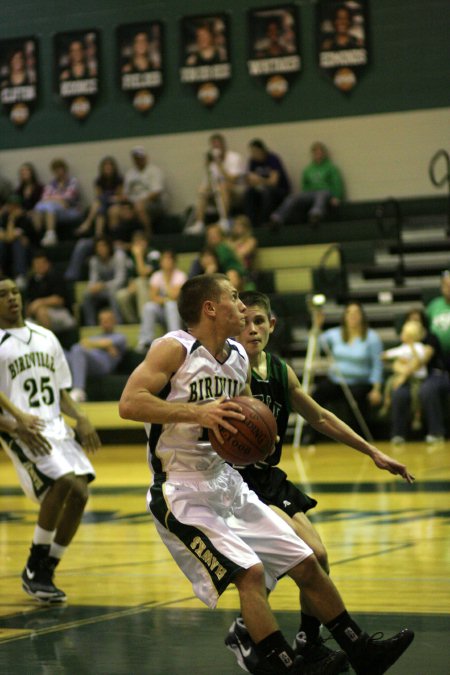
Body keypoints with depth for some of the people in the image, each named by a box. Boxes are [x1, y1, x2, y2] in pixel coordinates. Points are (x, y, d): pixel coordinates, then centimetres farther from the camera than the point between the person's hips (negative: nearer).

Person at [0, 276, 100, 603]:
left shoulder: (46, 338, 18)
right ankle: (33, 569, -11)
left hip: (55, 426, 6)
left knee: (79, 492, -7)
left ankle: (45, 573, 8)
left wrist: (80, 418, 5)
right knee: (64, 481, -25)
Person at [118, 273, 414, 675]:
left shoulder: (239, 357, 9)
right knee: (249, 571, -23)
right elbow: (129, 404, -27)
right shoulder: (174, 349, -14)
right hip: (182, 492, -8)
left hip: (228, 483, 8)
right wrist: (196, 412, -34)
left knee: (305, 562, 8)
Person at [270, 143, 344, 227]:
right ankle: (278, 218, -57)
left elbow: (337, 184, 3)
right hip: (310, 194, 4)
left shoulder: (331, 168, 15)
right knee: (293, 197, -30)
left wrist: (336, 197, -16)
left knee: (321, 195, -44)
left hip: (326, 193, -4)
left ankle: (317, 213, -79)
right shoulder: (307, 170, 28)